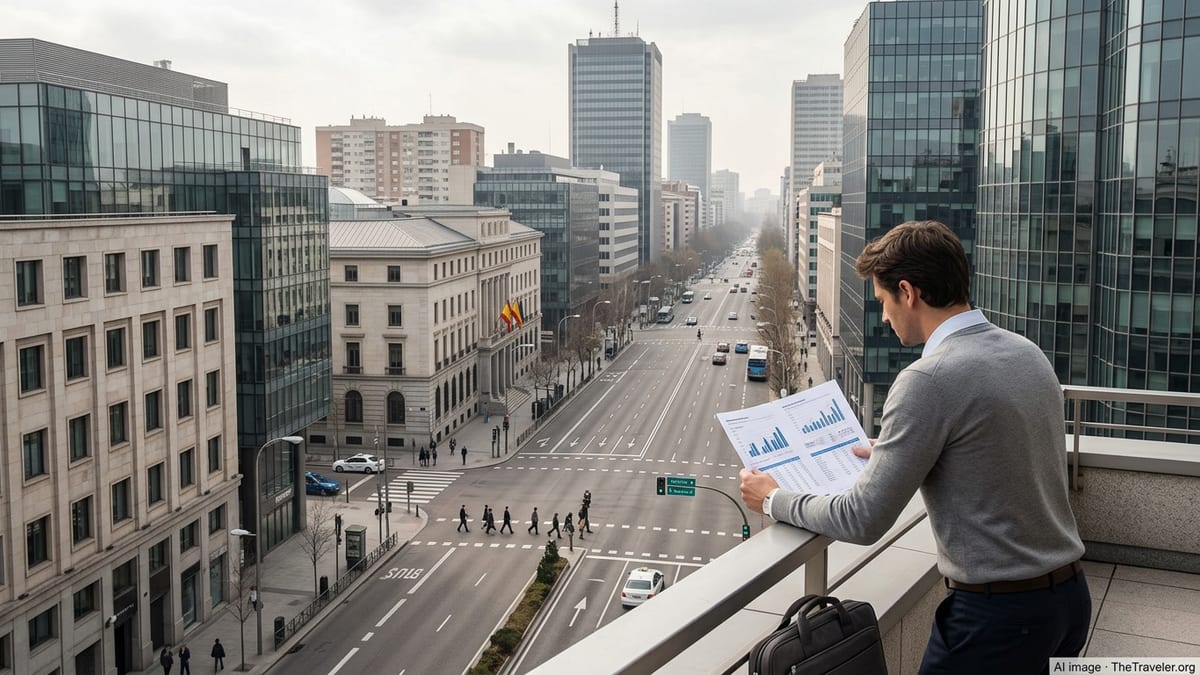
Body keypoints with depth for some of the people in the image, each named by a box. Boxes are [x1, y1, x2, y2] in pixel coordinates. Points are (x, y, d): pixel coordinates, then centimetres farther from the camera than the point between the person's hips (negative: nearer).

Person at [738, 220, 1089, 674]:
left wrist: (774, 500, -1)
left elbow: (864, 521, -16)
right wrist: (895, 456, 26)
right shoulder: (1028, 353, 4)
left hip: (997, 610, -7)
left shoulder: (929, 380, -20)